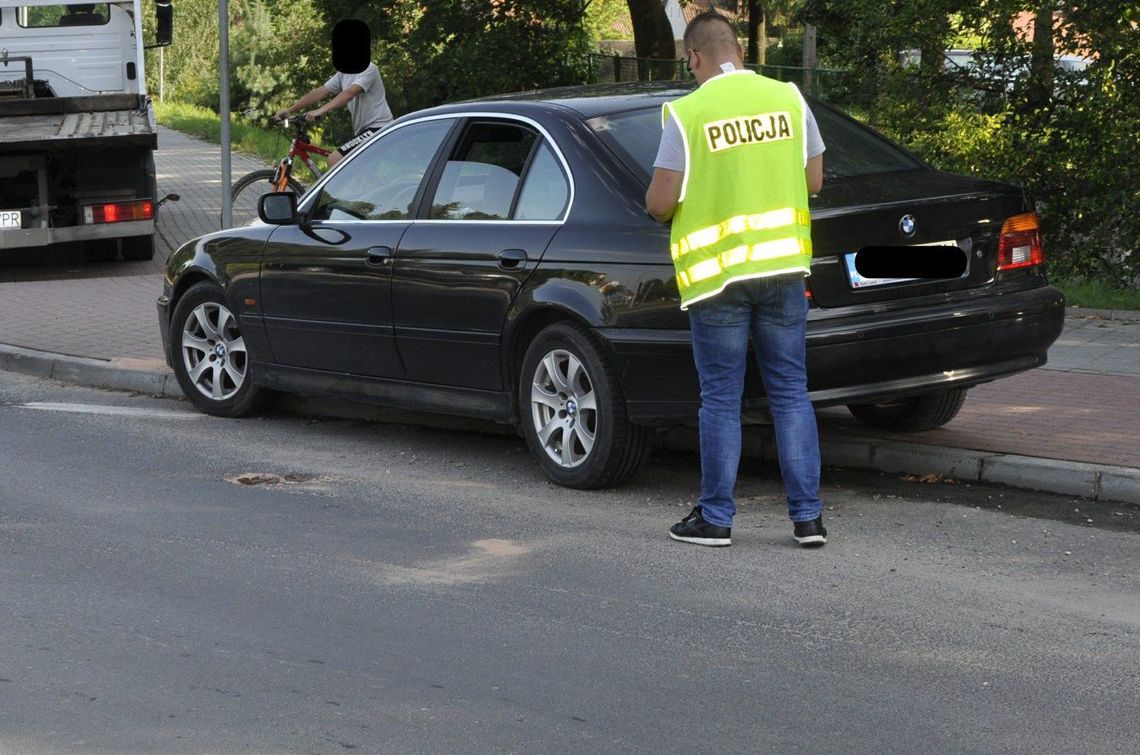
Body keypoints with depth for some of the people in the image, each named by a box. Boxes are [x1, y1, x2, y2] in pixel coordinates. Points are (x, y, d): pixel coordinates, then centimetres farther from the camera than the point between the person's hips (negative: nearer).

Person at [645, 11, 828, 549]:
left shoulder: (687, 114, -10)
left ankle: (715, 519, 12)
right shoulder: (789, 99, 1)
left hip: (718, 271, -3)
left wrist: (659, 204, 13)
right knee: (790, 392, 10)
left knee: (721, 399, 6)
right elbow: (814, 181, 9)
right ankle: (808, 517, 9)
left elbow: (660, 204, -10)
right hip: (783, 263, 3)